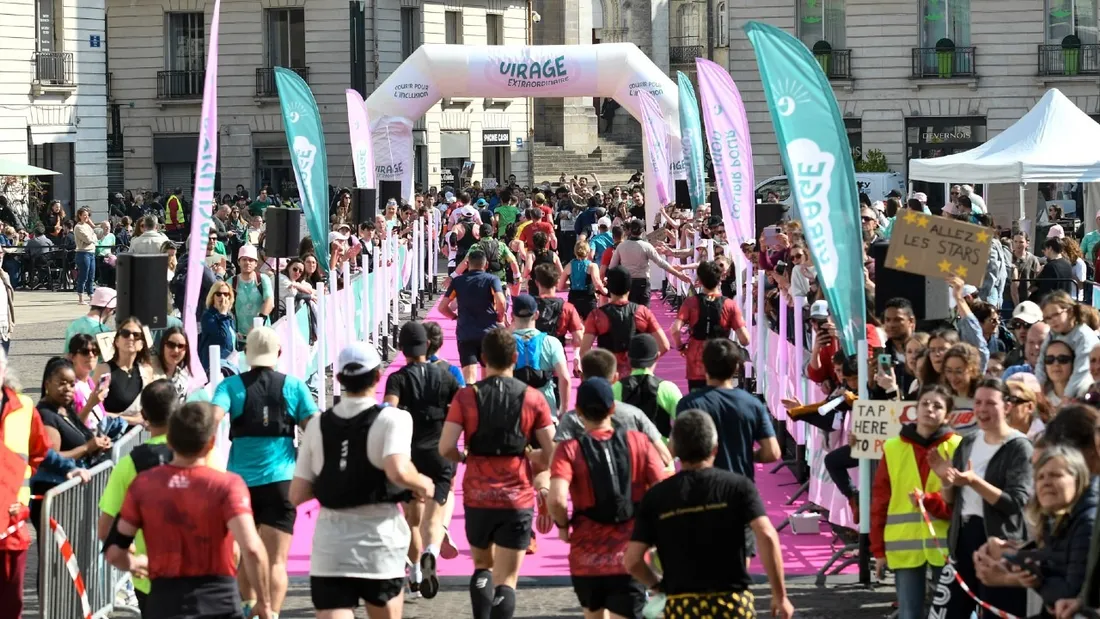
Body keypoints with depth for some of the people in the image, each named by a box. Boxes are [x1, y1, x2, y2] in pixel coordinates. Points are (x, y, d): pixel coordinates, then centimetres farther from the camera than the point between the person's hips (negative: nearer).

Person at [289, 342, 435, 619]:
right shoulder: (392, 419, -6)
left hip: (328, 547, 2)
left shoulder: (318, 426, 6)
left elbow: (297, 495, 5)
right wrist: (423, 485, -3)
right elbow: (398, 471, -24)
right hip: (378, 542, -2)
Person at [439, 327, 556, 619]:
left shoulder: (466, 397, -3)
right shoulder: (533, 399, -2)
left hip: (478, 498, 1)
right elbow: (550, 454, -2)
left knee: (483, 566, 22)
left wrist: (464, 457, 10)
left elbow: (446, 448, -11)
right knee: (506, 581, 2)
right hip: (518, 499, -1)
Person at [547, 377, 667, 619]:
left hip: (586, 557, 1)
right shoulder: (638, 442, -1)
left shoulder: (569, 449, -6)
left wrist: (563, 525, -2)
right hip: (628, 556, 0)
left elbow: (556, 499, -22)